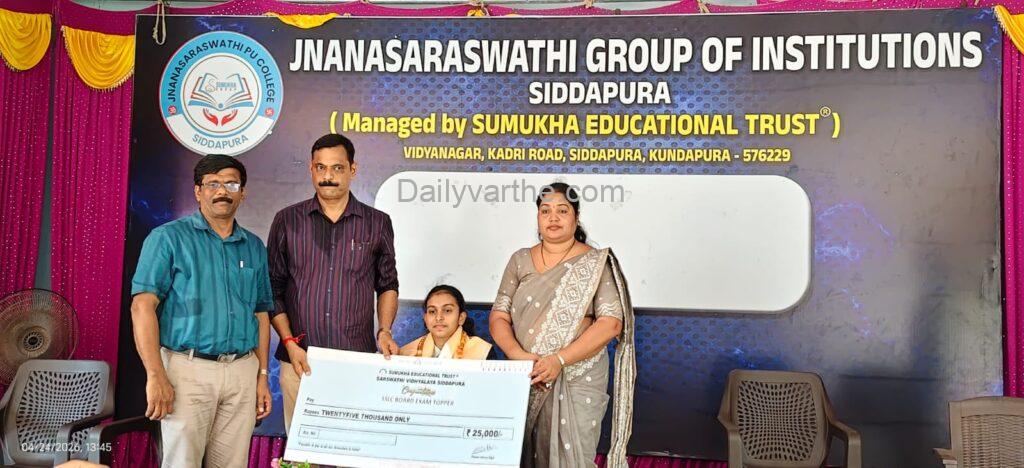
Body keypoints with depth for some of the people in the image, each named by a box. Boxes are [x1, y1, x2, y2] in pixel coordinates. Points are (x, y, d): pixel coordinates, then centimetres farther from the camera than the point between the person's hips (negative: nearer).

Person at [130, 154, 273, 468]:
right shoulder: (168, 238, 0)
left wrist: (262, 377, 10)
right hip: (188, 368, -4)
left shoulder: (254, 248, 14)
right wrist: (156, 377, -15)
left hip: (243, 371, 4)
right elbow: (142, 306, -8)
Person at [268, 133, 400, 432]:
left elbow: (387, 285, 14)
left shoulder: (377, 224, 6)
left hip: (358, 359, 0)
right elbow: (273, 289, 6)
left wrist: (384, 331, -1)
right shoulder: (288, 221, 5)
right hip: (300, 360, 0)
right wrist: (289, 343, -3)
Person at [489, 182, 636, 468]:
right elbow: (499, 316, 4)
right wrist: (518, 355, -15)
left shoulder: (596, 263, -1)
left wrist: (559, 360, -21)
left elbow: (611, 323, -11)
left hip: (577, 382, -3)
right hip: (524, 379, 3)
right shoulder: (520, 260, 9)